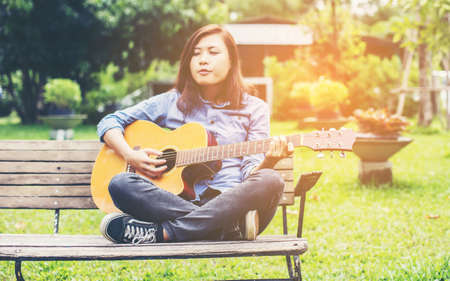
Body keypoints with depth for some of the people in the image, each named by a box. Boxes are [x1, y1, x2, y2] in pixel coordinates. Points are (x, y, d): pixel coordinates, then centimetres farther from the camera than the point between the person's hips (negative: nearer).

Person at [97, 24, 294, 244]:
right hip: (177, 202, 0)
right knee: (120, 183, -26)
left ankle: (158, 233, -32)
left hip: (230, 203, 0)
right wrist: (130, 156, -2)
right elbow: (109, 122, 17)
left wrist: (268, 162, -18)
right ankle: (233, 225, -35)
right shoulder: (171, 102, 15)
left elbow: (250, 172, 5)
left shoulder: (254, 109, 14)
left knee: (270, 181, -32)